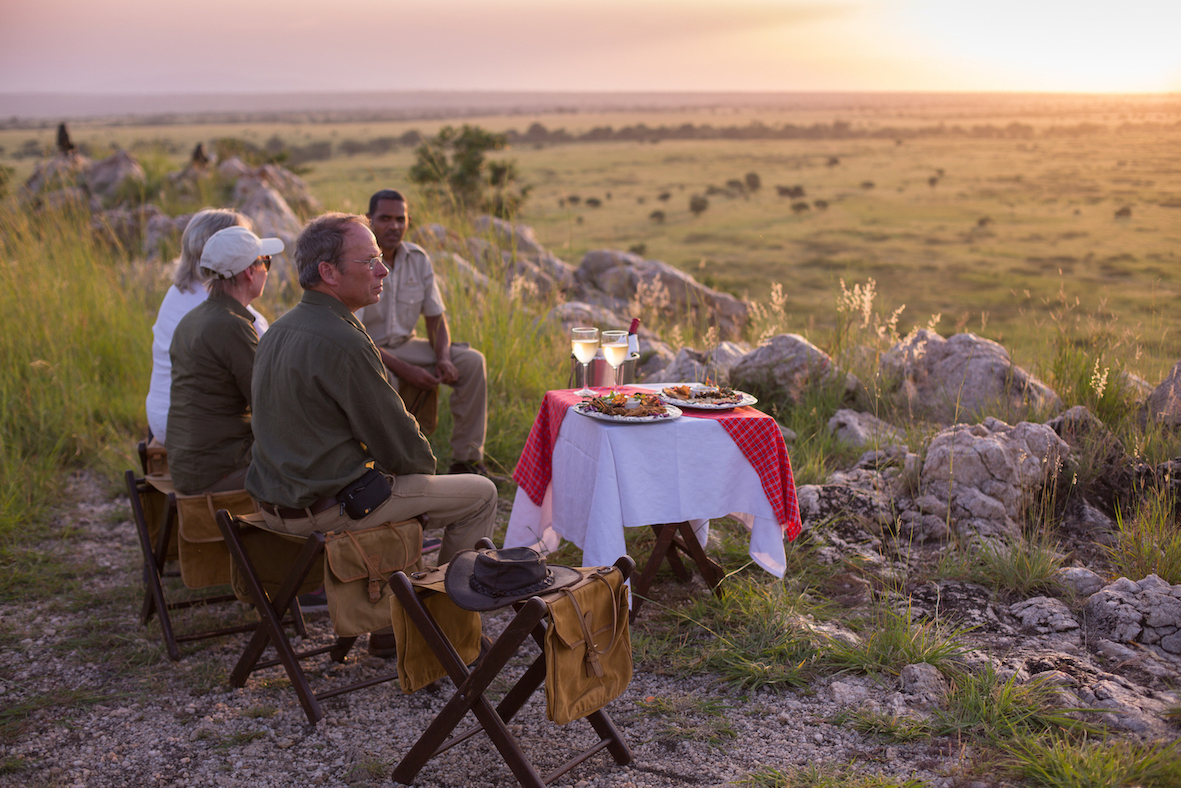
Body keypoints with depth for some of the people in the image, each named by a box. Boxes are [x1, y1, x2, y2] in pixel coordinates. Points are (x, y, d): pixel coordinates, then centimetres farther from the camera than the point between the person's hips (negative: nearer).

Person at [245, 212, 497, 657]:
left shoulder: (280, 330, 8)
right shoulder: (342, 342, -23)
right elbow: (397, 442, -17)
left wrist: (411, 461, 18)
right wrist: (425, 464, 5)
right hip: (327, 508, -10)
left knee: (401, 483, 34)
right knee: (479, 494, 4)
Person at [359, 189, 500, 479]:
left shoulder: (418, 259, -1)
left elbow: (436, 317, 5)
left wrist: (443, 358, -16)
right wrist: (405, 370, -28)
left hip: (405, 344, 6)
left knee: (472, 361, -14)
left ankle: (466, 460, -11)